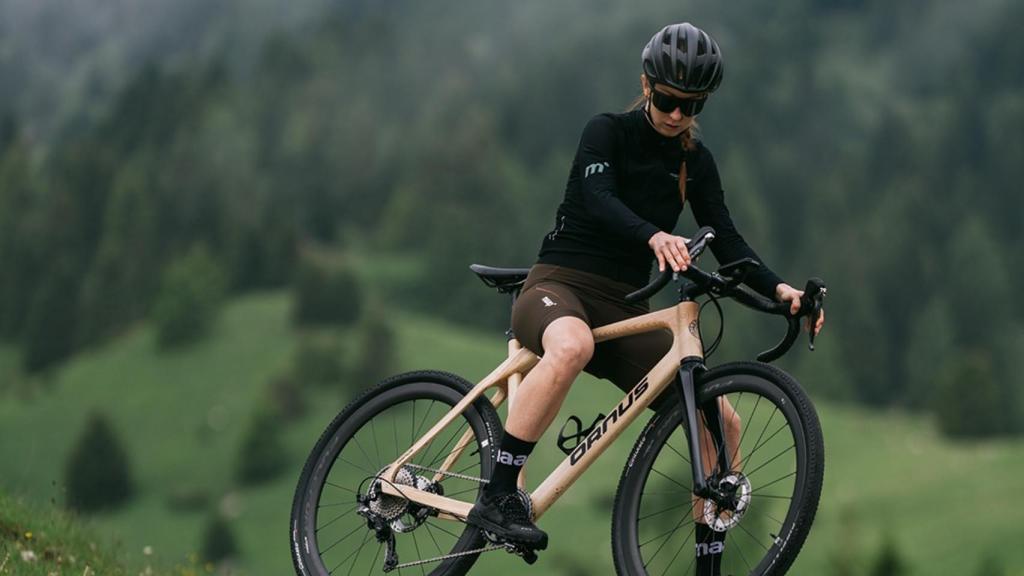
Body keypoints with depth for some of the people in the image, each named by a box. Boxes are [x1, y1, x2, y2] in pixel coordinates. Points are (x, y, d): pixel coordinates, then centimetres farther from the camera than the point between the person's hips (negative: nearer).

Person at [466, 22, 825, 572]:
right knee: (572, 346, -43)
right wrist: (654, 236, -44)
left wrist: (777, 289, -14)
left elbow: (725, 241, 5)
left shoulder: (696, 162, 10)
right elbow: (598, 199, -24)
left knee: (719, 419, -10)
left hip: (625, 310, 6)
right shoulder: (608, 132, -5)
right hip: (559, 286, -5)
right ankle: (496, 498, -38)